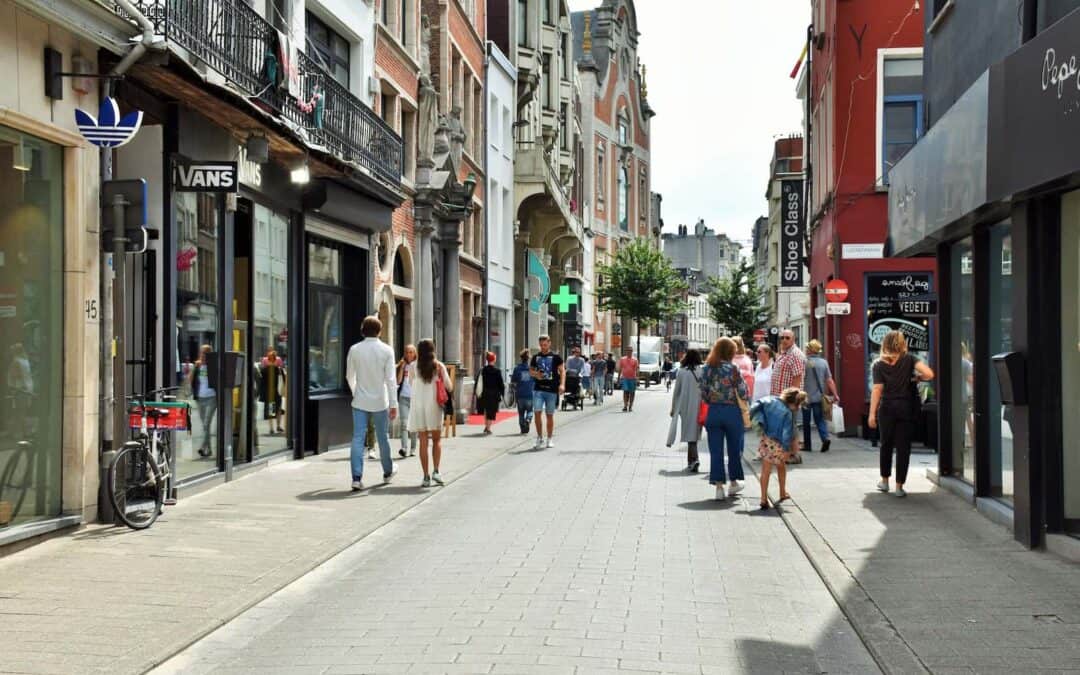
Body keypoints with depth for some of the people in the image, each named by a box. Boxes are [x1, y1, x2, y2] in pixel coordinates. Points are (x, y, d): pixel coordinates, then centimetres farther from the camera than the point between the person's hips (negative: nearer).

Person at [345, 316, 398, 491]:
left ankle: (357, 477, -10)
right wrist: (394, 404, -8)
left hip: (360, 401, 1)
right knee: (383, 438, 15)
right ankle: (388, 471, 33)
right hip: (380, 402, -1)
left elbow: (349, 376, 9)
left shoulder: (354, 349, -2)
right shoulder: (387, 350, -7)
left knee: (358, 439, -1)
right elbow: (390, 379, -11)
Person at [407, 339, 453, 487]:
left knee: (423, 442, 3)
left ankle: (426, 476, 2)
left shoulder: (415, 368, -2)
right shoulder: (439, 366, -2)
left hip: (418, 407, 0)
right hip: (434, 407, 0)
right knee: (437, 440, 15)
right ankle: (436, 471, 2)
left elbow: (412, 383, 7)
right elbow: (449, 387, -1)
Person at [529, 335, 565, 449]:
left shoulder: (555, 357, 0)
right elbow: (531, 370, 20)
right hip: (538, 389, 2)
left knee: (550, 415, 6)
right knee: (537, 412, -10)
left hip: (552, 389, -2)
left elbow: (562, 371, -3)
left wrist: (562, 384, -17)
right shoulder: (536, 357, 10)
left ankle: (549, 439, 17)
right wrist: (535, 373, -4)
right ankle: (539, 437, 3)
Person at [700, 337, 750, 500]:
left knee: (715, 450, 4)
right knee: (734, 448, 14)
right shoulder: (733, 368, -10)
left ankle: (719, 486, 2)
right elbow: (743, 393, -9)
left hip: (713, 412, 2)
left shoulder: (707, 368, 1)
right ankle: (734, 482, 26)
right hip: (732, 411, -2)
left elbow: (703, 393, 2)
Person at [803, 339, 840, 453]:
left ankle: (807, 444, 14)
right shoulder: (824, 362, 0)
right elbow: (829, 380, -2)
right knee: (820, 419, 9)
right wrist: (835, 394, 2)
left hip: (806, 397, -3)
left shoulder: (805, 362, -11)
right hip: (819, 396, 3)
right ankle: (825, 438, -14)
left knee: (806, 421, 9)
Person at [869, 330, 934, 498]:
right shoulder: (909, 359, -1)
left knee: (886, 445, 17)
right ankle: (899, 486, 4)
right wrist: (917, 378, 7)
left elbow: (877, 390, -8)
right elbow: (929, 374, -14)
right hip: (907, 408, -1)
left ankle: (884, 481, 26)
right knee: (903, 447, 3)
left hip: (887, 408, 1)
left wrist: (872, 413, -9)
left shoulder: (879, 365, -1)